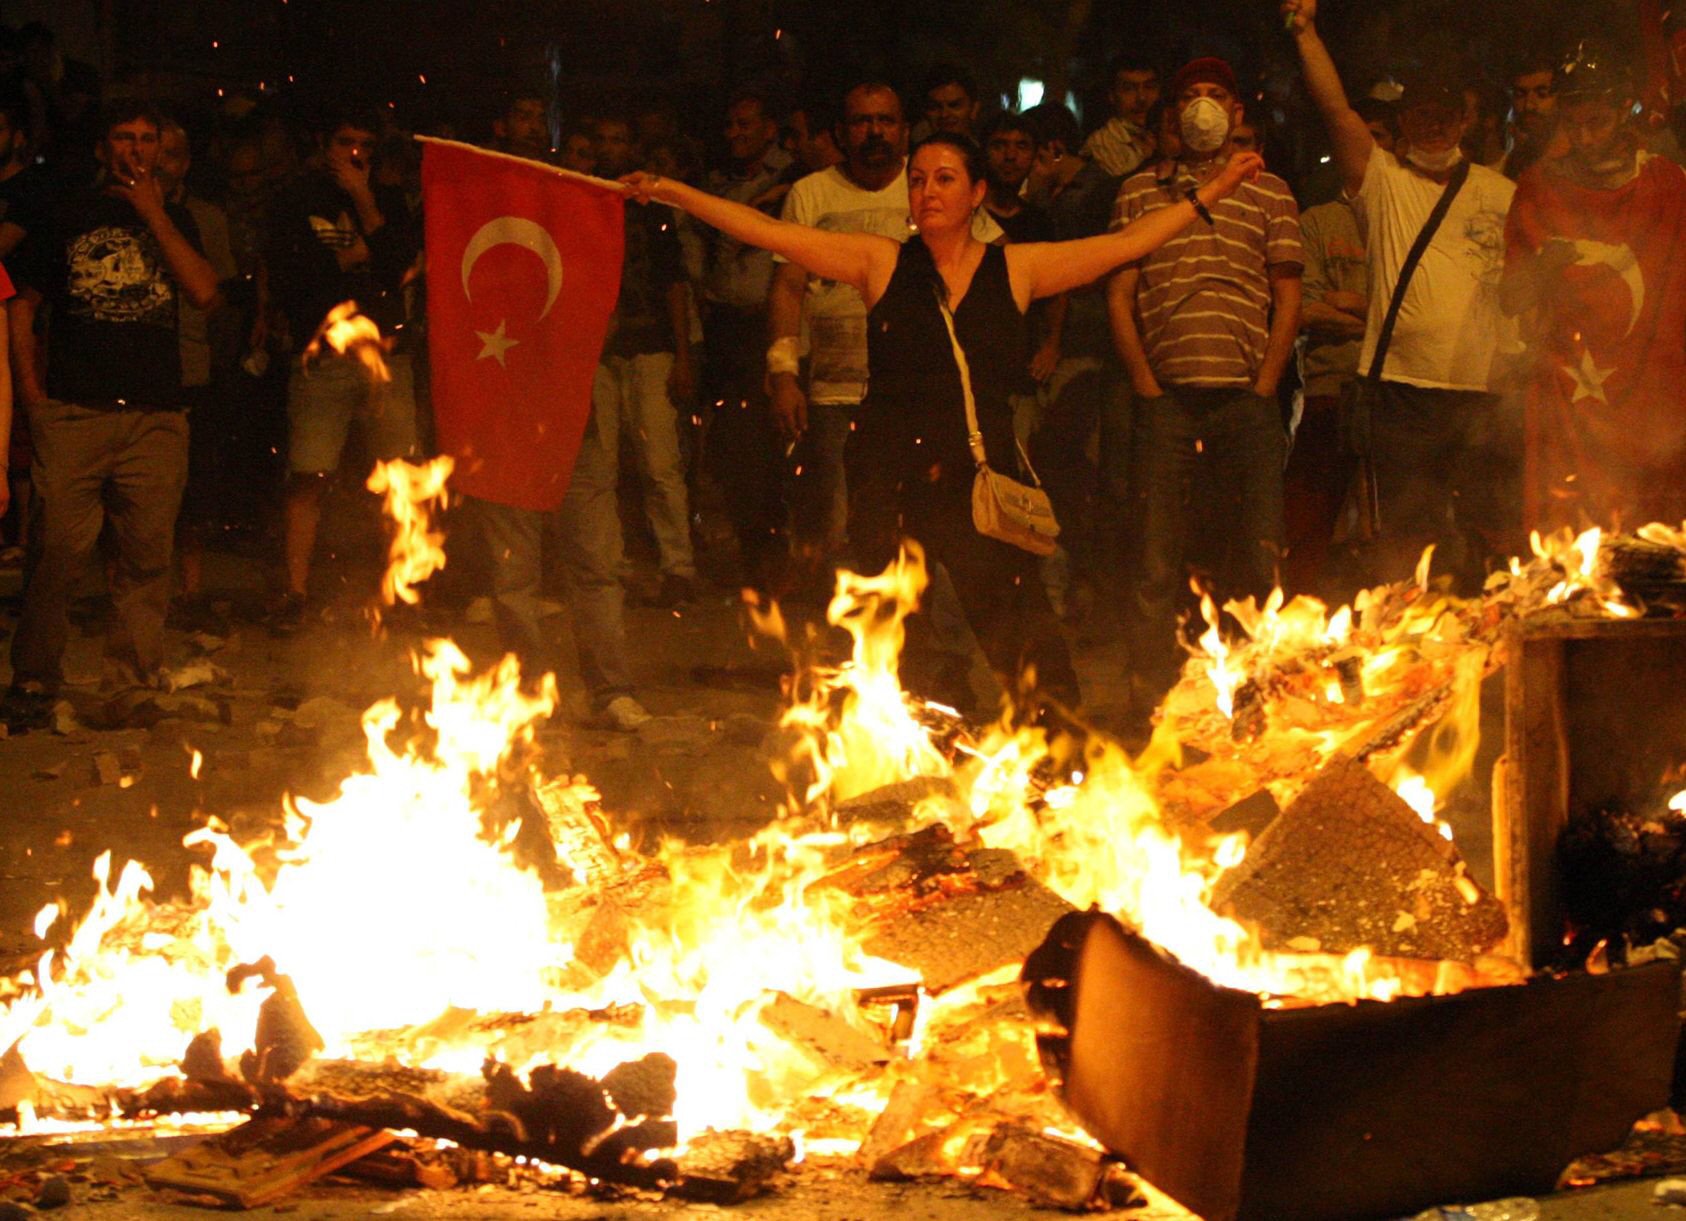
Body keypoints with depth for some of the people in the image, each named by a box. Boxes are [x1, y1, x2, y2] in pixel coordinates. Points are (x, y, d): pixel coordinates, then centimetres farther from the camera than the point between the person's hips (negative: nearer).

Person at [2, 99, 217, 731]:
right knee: (58, 549, -8)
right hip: (72, 412, -1)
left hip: (155, 415, 2)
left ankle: (130, 690, 7)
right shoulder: (68, 216, 13)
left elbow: (203, 291, 0)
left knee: (146, 555, -1)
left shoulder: (172, 218, 16)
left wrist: (153, 214, -1)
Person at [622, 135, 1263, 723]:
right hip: (896, 485, 0)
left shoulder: (1015, 269, 11)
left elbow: (1127, 242, 14)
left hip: (986, 483, 0)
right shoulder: (881, 263, 8)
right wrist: (676, 193, 1)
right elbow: (767, 232, 5)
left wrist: (1208, 194, 14)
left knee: (1033, 668, -9)